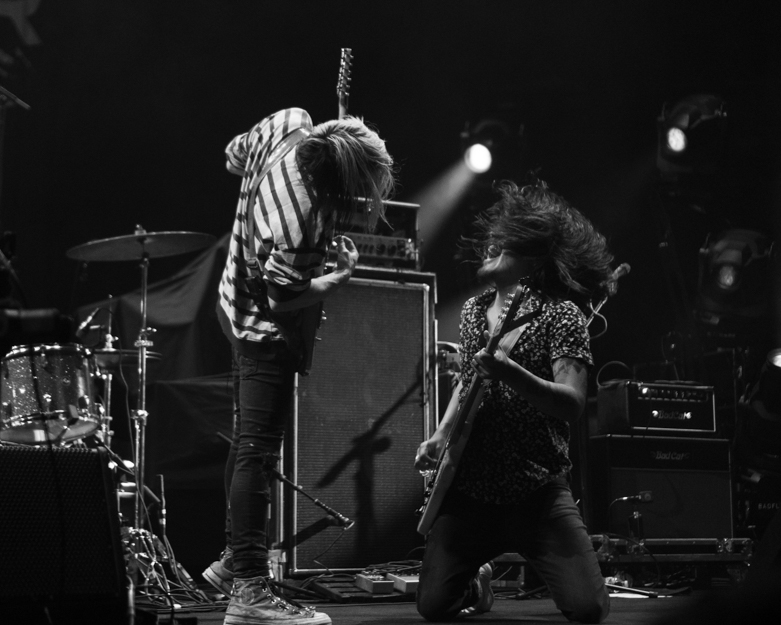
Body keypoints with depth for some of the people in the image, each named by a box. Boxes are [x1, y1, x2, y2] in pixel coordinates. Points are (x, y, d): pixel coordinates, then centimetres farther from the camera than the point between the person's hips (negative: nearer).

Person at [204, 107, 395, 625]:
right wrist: (342, 276, -13)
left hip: (240, 301, 10)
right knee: (258, 453, -10)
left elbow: (234, 156, 9)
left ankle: (234, 558, 29)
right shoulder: (301, 221, -34)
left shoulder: (289, 124, -11)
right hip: (267, 329, -10)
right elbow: (283, 299, -24)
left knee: (248, 442, 17)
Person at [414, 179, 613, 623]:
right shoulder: (473, 310, 11)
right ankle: (478, 580, 27)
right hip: (467, 490, 4)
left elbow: (572, 404, -19)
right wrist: (442, 435, 10)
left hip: (538, 493, -4)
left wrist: (511, 373, -35)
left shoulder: (562, 314, -8)